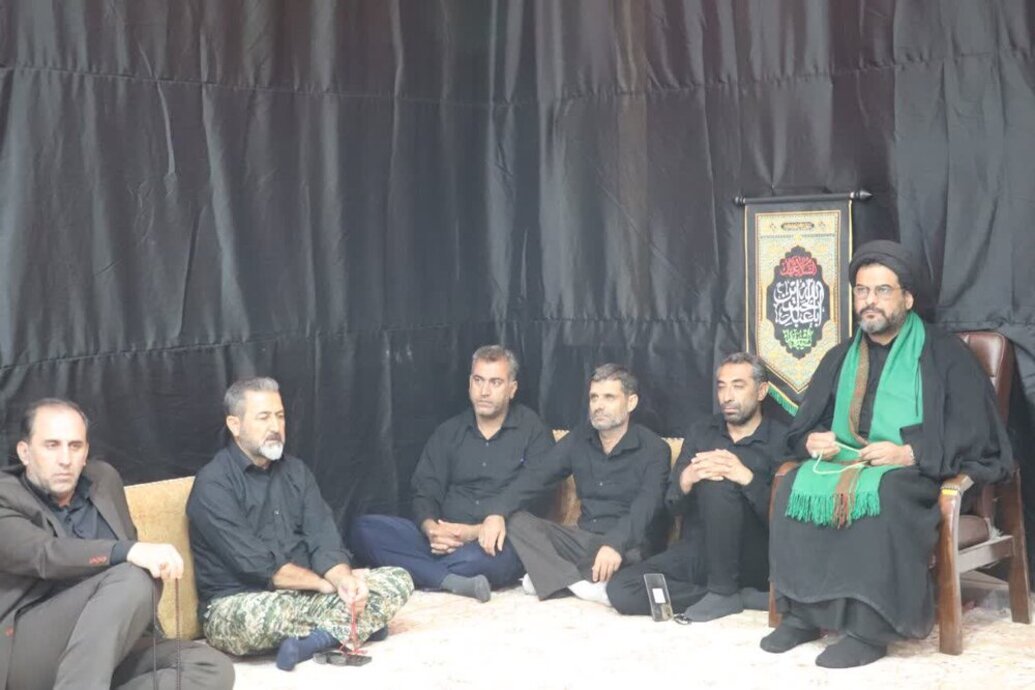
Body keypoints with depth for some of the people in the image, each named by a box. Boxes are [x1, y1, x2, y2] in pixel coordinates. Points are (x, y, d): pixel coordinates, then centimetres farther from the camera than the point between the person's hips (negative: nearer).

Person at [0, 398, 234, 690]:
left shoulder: (104, 479, 16)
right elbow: (44, 555, -22)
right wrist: (131, 552, -35)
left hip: (107, 650, 7)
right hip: (24, 653, -6)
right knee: (132, 578, -30)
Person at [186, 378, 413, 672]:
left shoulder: (294, 470, 11)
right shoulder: (213, 484, -11)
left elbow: (323, 539, 1)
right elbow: (256, 565, -19)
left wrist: (343, 579, -21)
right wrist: (330, 583, -14)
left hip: (304, 593, 7)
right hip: (238, 605, -7)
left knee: (398, 580, -7)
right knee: (267, 614, -42)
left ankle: (306, 641, -24)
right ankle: (345, 628, -13)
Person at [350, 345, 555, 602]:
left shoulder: (533, 431, 5)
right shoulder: (449, 433, 18)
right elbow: (425, 492, 11)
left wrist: (476, 532, -16)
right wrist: (431, 529, -13)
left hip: (499, 542, -5)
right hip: (444, 541, 5)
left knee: (479, 557, -43)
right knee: (363, 528, -19)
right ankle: (454, 581, -31)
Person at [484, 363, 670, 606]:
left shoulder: (654, 449, -7)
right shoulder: (579, 439, 9)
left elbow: (646, 506, -23)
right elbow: (535, 475, 1)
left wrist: (615, 543, -42)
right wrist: (498, 513, -17)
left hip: (627, 544, -5)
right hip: (584, 539, 6)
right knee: (516, 521, -12)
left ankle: (551, 579, -18)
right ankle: (581, 585, -29)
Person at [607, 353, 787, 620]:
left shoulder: (782, 440, -2)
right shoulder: (700, 431, 12)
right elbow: (673, 505, 4)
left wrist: (747, 478, -30)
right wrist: (686, 479, -20)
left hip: (750, 560, -5)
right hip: (696, 552, 5)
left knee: (718, 483, -30)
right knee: (621, 589, -19)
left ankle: (724, 592, -16)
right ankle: (742, 594, -14)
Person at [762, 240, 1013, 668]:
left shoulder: (945, 355, 2)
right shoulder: (839, 359, 18)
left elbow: (974, 432, -8)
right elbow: (802, 427, 19)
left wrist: (908, 454, -20)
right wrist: (812, 441, -6)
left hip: (916, 473, -5)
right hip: (844, 463, 5)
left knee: (880, 495, -38)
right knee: (794, 489, -24)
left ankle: (870, 627, -35)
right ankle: (802, 613, -21)